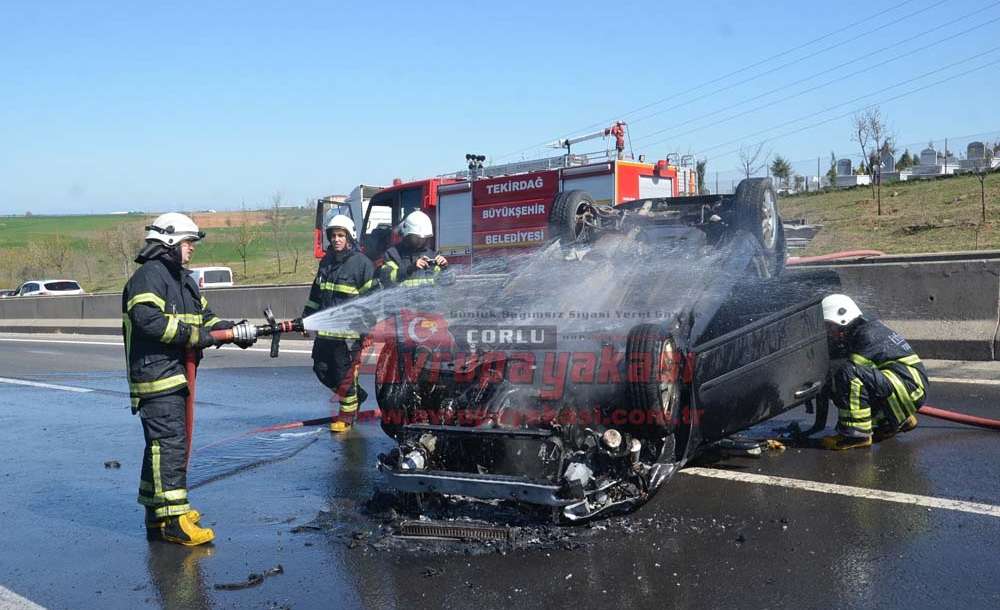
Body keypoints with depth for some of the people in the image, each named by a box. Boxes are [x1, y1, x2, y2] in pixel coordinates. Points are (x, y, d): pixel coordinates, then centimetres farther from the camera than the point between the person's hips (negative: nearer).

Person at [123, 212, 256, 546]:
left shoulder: (184, 279, 22)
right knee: (169, 444, -13)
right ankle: (173, 520, -12)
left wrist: (233, 330, 1)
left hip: (176, 376, 10)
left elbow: (205, 318, 19)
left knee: (163, 443, 16)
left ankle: (156, 511, 26)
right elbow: (148, 319, -24)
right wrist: (193, 335, -21)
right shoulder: (148, 276, -10)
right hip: (156, 377, -10)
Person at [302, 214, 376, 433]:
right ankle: (357, 395, 29)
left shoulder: (361, 263, -8)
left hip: (348, 331, -7)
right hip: (325, 330, 7)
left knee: (346, 374, -3)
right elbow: (316, 293, 23)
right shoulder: (326, 261, 13)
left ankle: (346, 416, 12)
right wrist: (306, 317, 22)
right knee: (322, 370, 11)